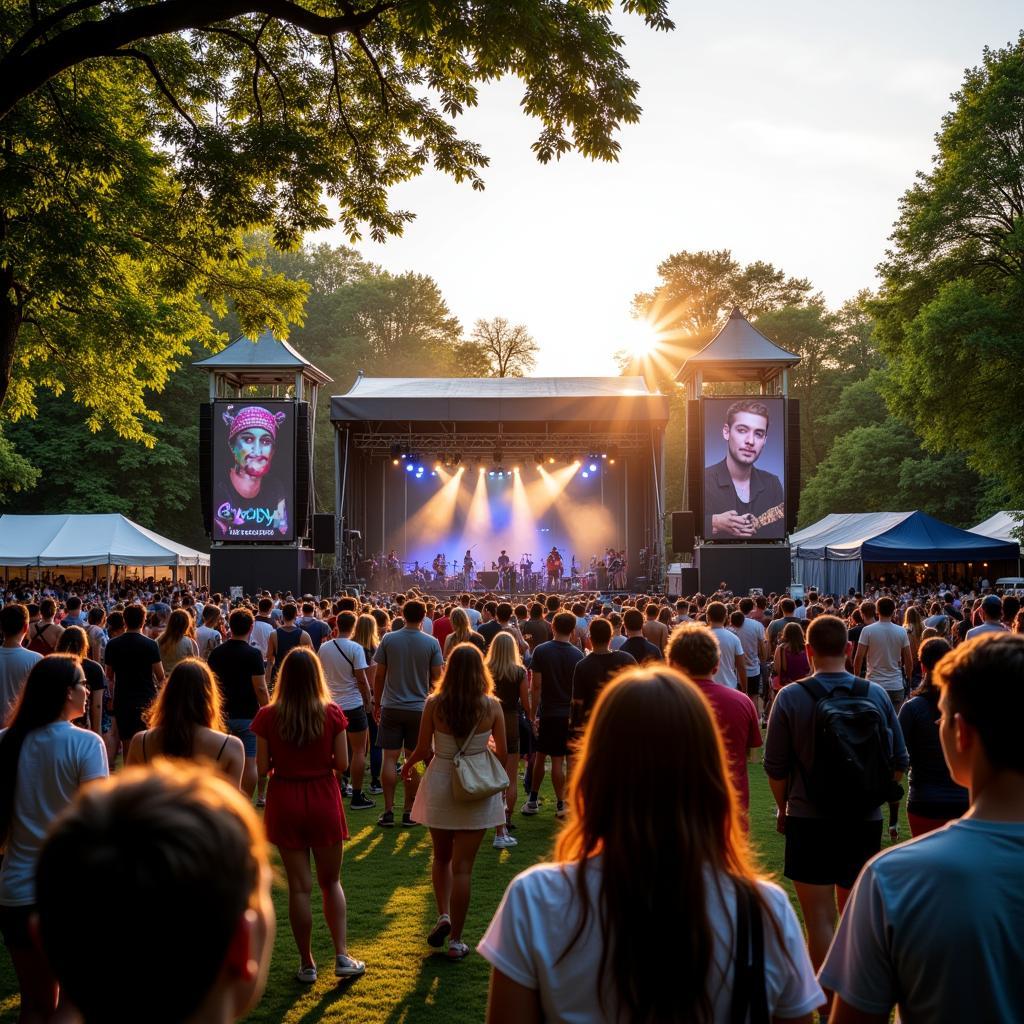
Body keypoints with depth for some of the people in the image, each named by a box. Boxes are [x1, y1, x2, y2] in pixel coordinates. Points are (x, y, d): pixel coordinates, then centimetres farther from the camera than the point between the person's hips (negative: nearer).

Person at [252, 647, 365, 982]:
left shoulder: (268, 716, -10)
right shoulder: (332, 713, -10)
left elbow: (263, 767, -8)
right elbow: (342, 764, -8)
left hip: (284, 803, 0)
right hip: (323, 800, 0)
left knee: (299, 886, 8)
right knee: (331, 882, 15)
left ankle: (307, 964, 15)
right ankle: (342, 957, 10)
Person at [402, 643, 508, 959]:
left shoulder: (434, 704, -10)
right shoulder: (492, 706, -10)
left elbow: (423, 750, -5)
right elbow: (502, 754, -4)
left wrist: (408, 765, 16)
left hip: (440, 785, 1)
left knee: (441, 857, 23)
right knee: (462, 865, 6)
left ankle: (443, 916, 9)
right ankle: (456, 940, 12)